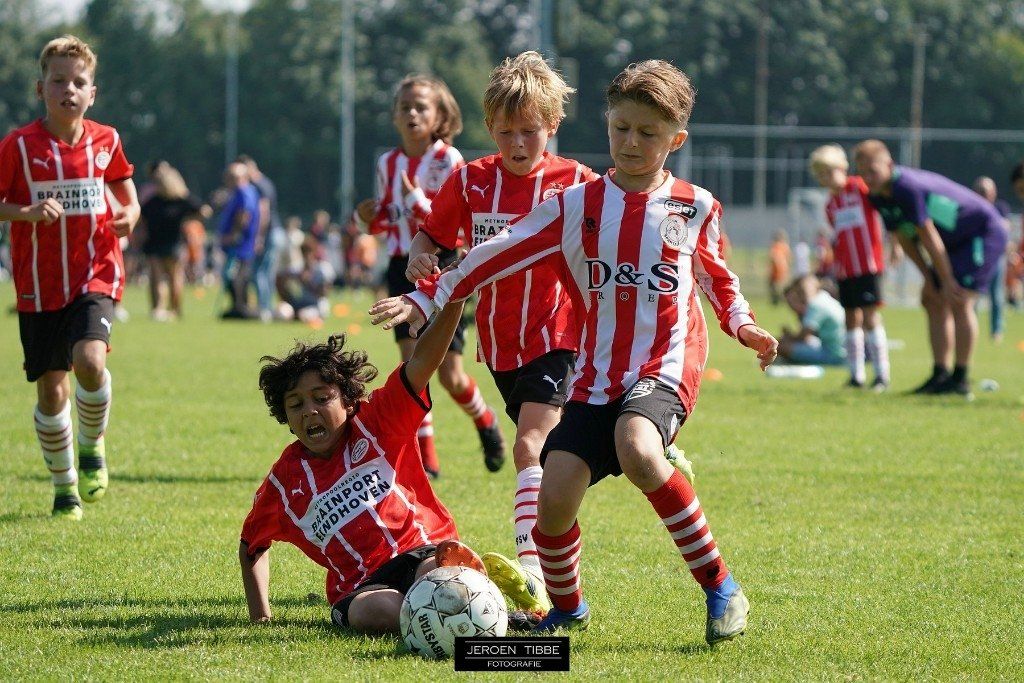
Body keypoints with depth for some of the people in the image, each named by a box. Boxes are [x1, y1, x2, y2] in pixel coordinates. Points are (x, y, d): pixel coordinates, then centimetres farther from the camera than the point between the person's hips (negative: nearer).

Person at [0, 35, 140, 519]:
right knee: (50, 387, 2)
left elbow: (128, 199, 17)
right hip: (39, 286, 0)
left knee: (89, 359, -25)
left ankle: (92, 446, 2)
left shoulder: (106, 142, 3)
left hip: (96, 275, 0)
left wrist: (127, 217, -5)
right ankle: (64, 487, 21)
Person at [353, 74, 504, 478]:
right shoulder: (388, 164, 7)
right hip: (402, 267, 3)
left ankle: (484, 420, 32)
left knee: (450, 376, 0)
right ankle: (425, 456, -7)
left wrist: (417, 202, -26)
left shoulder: (447, 160, -7)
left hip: (442, 266, -3)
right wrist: (367, 219, -4)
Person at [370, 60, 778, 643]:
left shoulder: (696, 208, 5)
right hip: (596, 375, 3)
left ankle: (719, 585, -20)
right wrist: (425, 300, 3)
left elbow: (717, 276, 22)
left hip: (666, 368, -3)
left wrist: (743, 325, 5)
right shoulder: (576, 207, 5)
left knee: (637, 452, -34)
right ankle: (565, 606, 19)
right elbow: (498, 255, 6)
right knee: (555, 495, -12)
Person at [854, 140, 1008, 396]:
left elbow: (929, 237, -25)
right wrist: (928, 278, 4)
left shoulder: (908, 189, -31)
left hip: (985, 233, -10)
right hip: (958, 241, 10)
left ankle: (961, 379, -12)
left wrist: (947, 281, -19)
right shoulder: (878, 197, -1)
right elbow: (904, 238, 8)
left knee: (959, 302, -16)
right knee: (933, 301, 5)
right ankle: (940, 375, 7)